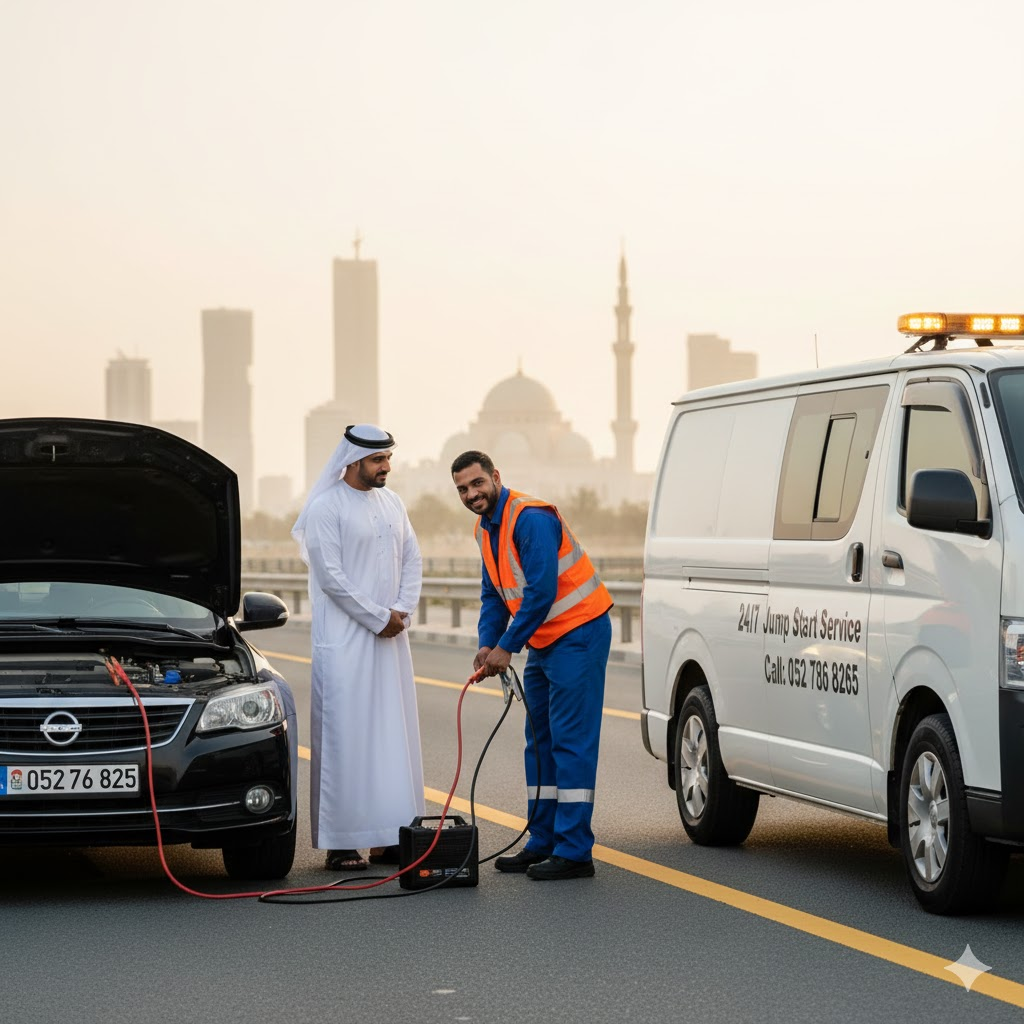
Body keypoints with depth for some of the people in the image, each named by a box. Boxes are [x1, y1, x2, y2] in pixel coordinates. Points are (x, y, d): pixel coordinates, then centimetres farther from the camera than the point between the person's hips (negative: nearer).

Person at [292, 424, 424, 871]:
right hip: (344, 640, -7)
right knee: (345, 737, -6)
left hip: (390, 638, 7)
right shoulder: (326, 508, -9)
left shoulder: (391, 503, 12)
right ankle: (340, 843, -5)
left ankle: (387, 839, 11)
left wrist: (402, 611, -3)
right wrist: (377, 618, -12)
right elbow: (330, 576, -14)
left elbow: (412, 560, 13)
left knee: (393, 735, 6)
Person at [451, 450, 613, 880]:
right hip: (543, 642, 10)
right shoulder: (486, 530, 11)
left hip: (578, 635, -10)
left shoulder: (530, 518, -20)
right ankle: (543, 844, 19)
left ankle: (573, 852, -11)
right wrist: (487, 644, -1)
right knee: (539, 743, 12)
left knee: (571, 742, -11)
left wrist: (507, 647, -18)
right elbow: (493, 594, 16)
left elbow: (542, 591, -24)